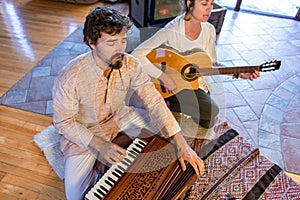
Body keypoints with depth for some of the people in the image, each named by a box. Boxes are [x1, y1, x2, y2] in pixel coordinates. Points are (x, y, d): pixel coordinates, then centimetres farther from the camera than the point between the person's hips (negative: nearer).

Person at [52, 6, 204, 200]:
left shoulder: (130, 64, -20)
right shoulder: (69, 78, -31)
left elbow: (154, 102, -22)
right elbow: (63, 122, -18)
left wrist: (182, 144, -29)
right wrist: (99, 144, -29)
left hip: (118, 117, 4)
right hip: (83, 131, -3)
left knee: (168, 128, -4)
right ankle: (98, 180, 20)